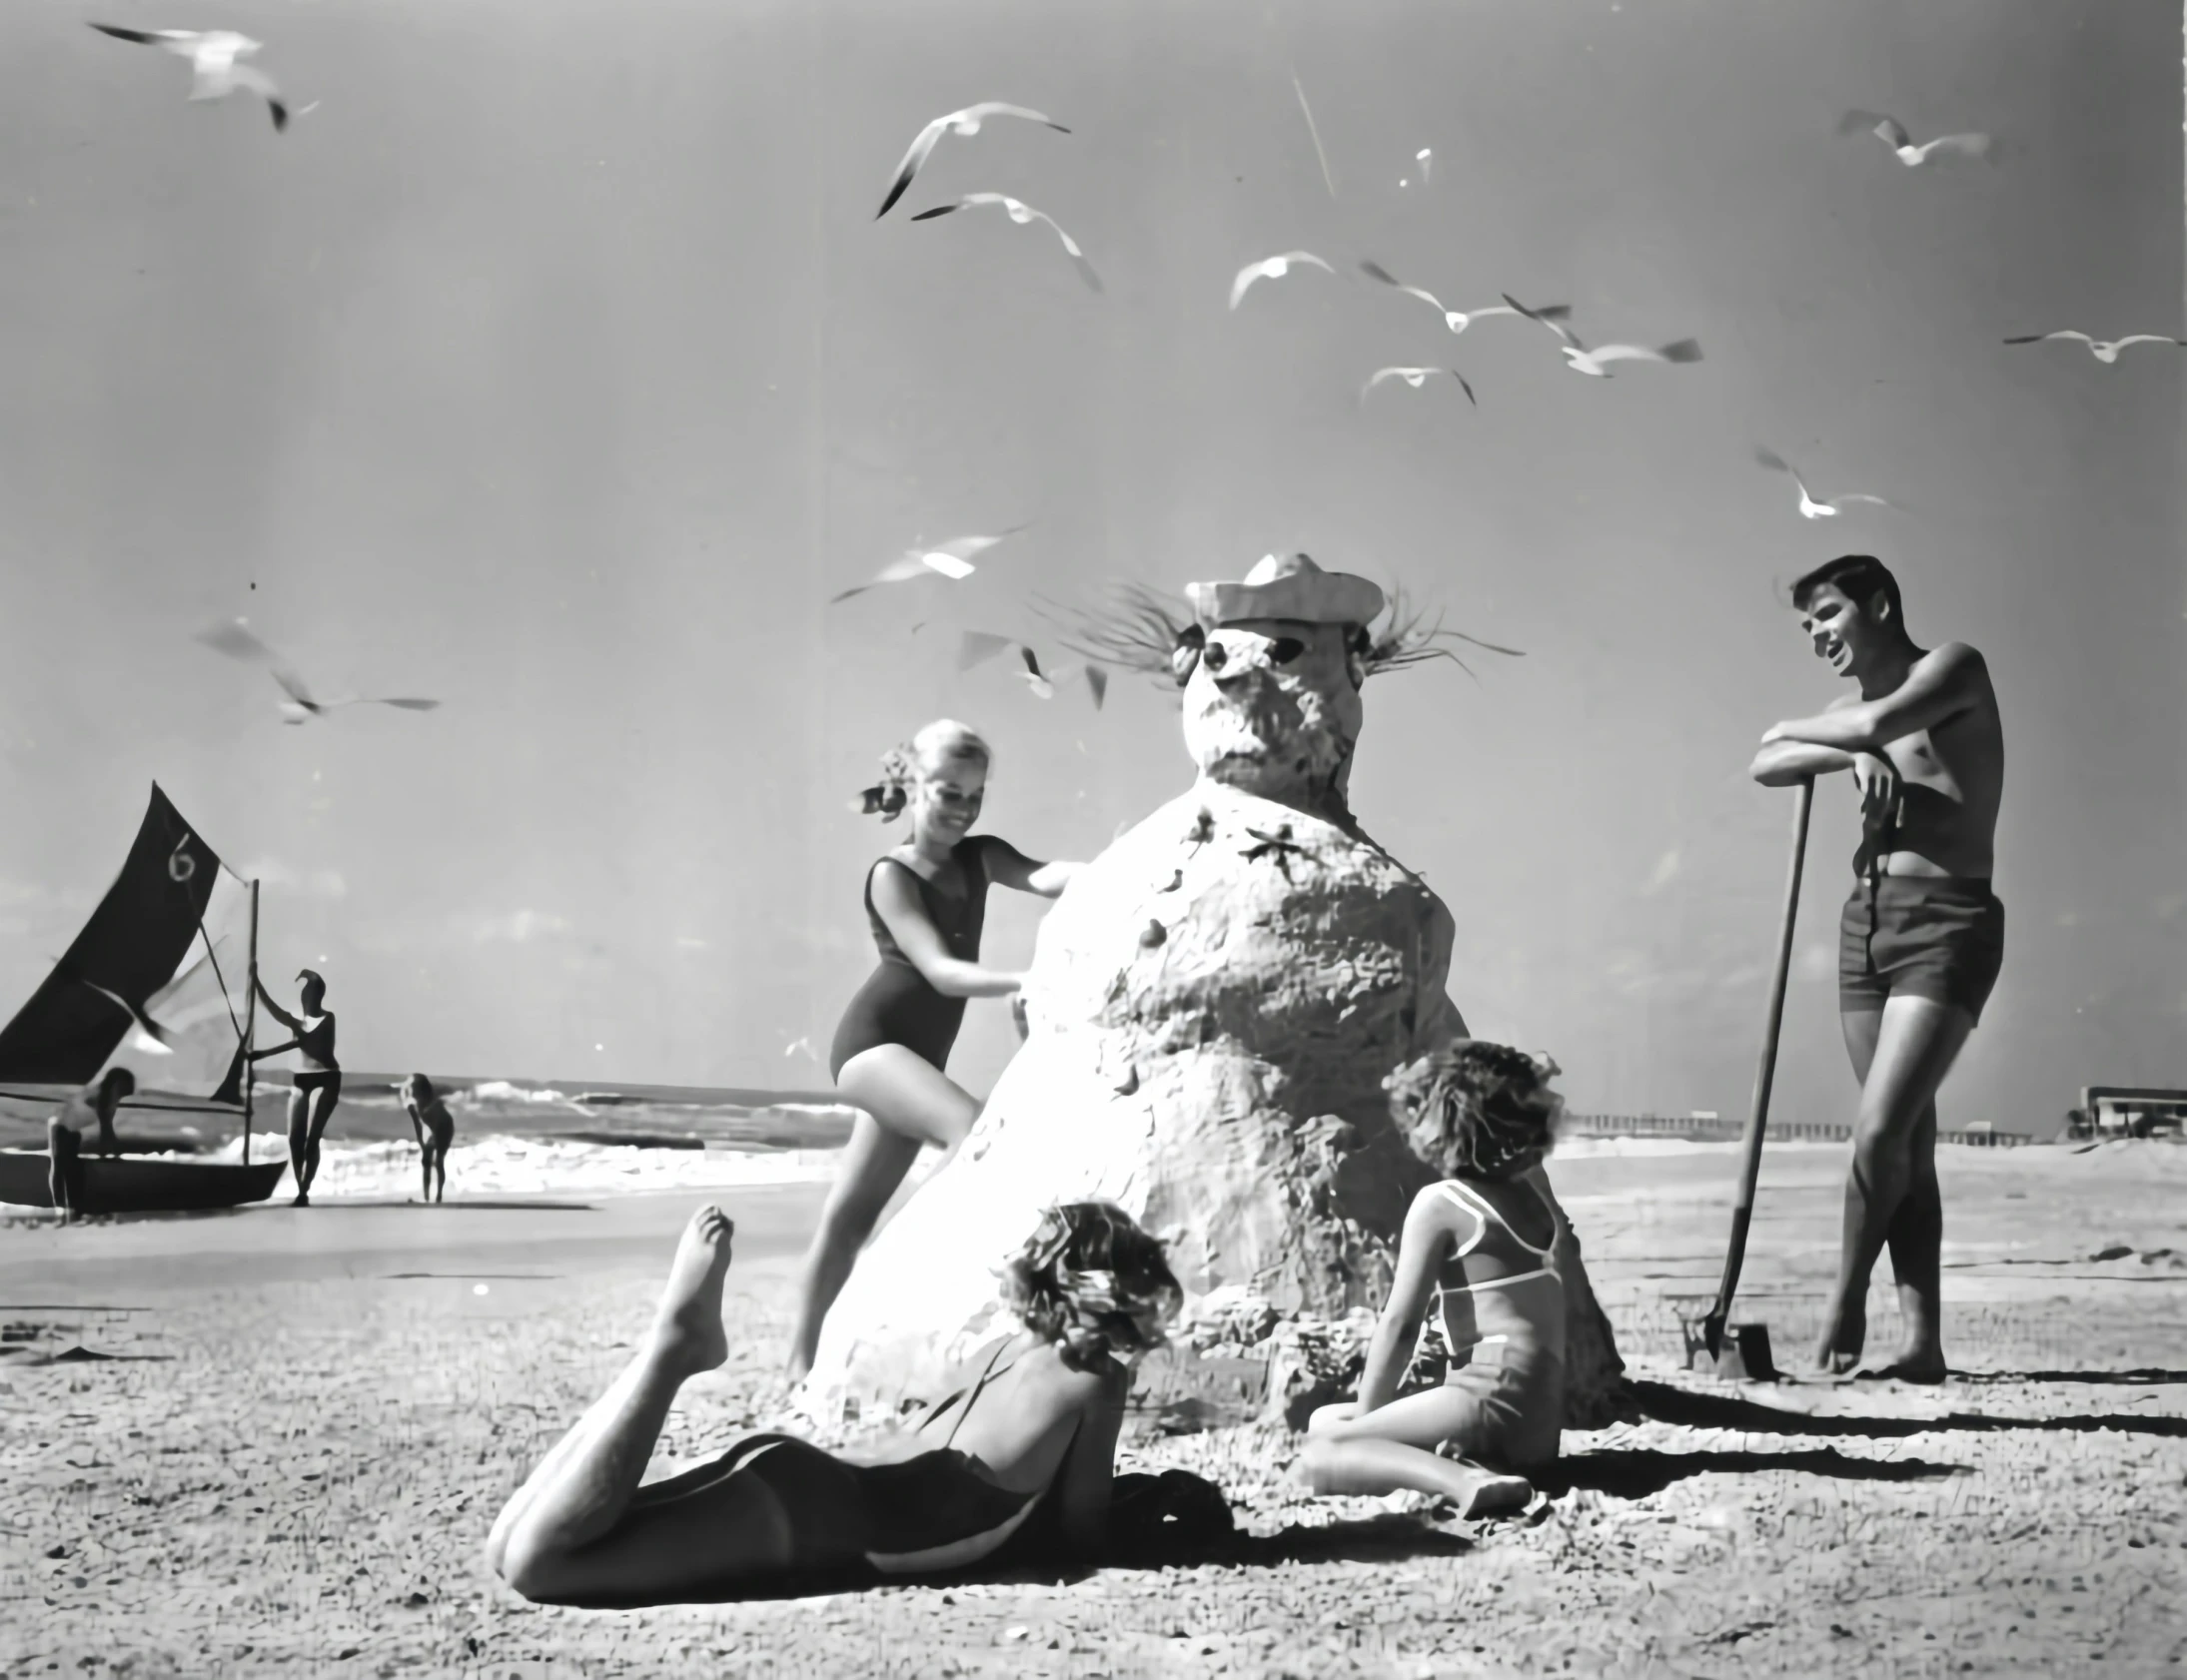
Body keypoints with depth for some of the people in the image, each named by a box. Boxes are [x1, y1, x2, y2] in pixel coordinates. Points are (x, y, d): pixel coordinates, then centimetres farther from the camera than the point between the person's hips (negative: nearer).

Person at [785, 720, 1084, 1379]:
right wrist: (1031, 980, -37)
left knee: (854, 1211, 11)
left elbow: (1042, 878, -12)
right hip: (872, 1040, -7)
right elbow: (941, 970, -22)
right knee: (976, 1128, -29)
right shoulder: (891, 875, -10)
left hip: (916, 1052, 7)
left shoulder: (980, 858, 8)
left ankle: (804, 1355, 18)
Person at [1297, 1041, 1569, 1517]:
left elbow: (1399, 1325, -9)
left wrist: (1364, 1415, 2)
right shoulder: (1535, 1197, 17)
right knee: (1323, 1420, 20)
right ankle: (1466, 1464, -3)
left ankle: (1463, 1481, -29)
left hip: (1496, 1401, -8)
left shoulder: (1440, 1202, -6)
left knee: (1319, 1454, -10)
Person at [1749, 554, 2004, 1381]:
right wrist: (1849, 753, -15)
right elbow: (1766, 767, 2)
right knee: (1908, 1140, 4)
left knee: (1881, 1130, -16)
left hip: (1947, 922, -6)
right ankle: (1923, 1342, 4)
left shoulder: (1955, 668, -2)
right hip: (1866, 919, 7)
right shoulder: (1851, 712, 16)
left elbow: (1878, 723, -20)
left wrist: (1796, 729, -2)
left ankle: (1848, 1292, 2)